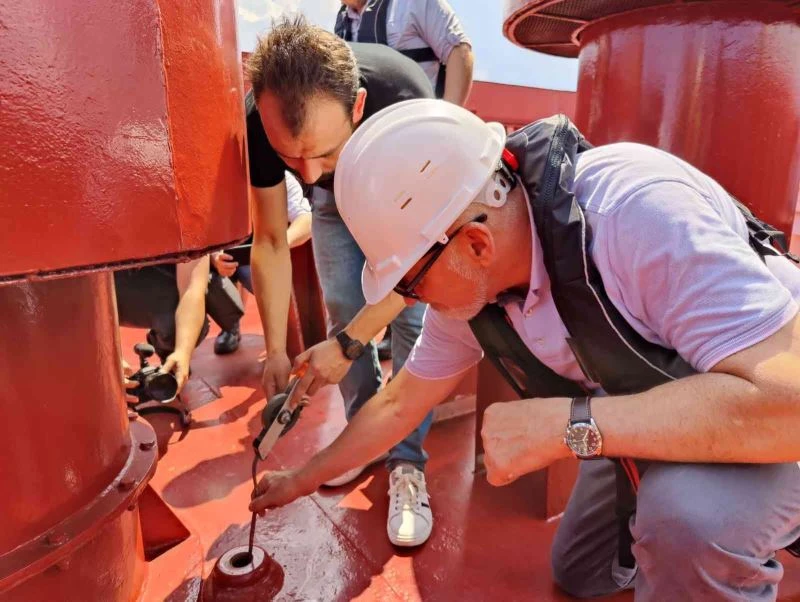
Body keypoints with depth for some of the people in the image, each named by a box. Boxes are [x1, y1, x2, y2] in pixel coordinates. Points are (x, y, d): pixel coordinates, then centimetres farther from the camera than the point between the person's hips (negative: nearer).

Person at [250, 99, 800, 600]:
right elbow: (399, 404, -3)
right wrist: (303, 480, 6)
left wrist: (566, 425, -41)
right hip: (654, 421, 6)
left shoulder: (638, 208, -38)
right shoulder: (465, 284, -15)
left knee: (687, 512, -37)